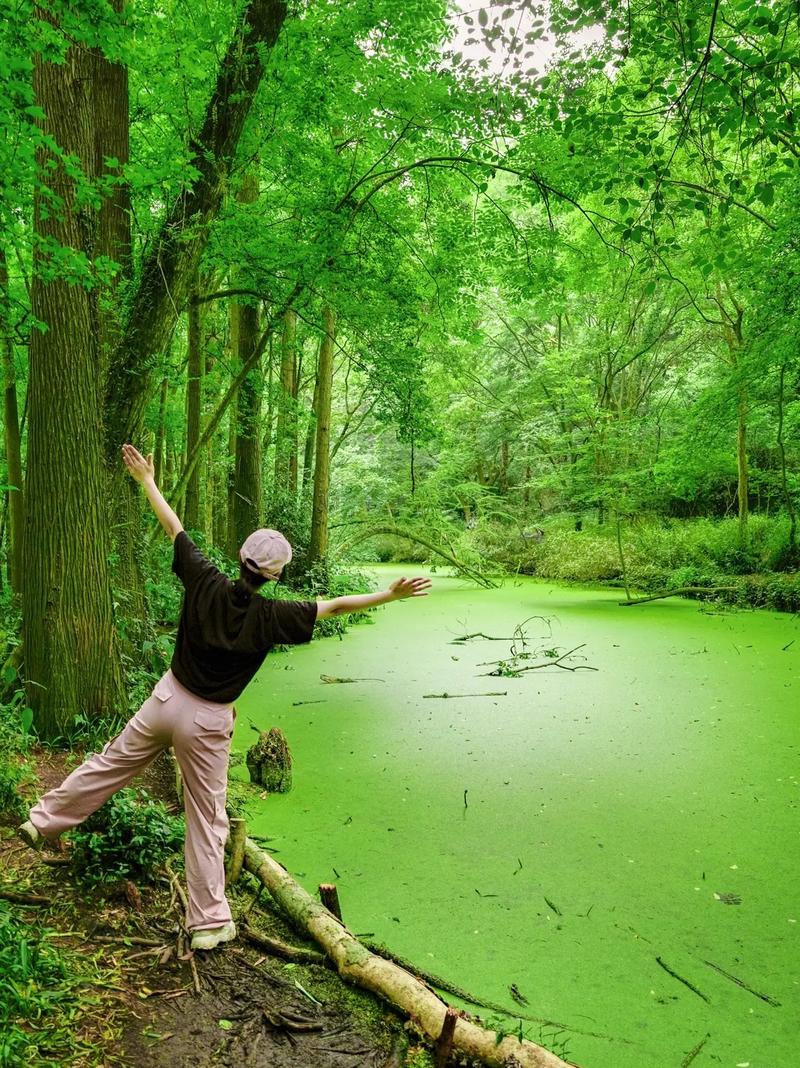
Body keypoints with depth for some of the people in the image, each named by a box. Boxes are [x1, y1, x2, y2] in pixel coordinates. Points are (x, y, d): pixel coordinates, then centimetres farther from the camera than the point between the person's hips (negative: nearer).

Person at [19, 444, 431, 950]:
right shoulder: (269, 618, -21)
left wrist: (148, 481, 9)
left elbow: (174, 527, -3)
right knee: (207, 820, 7)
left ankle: (43, 822, 41)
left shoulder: (206, 583, -13)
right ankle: (210, 923, 16)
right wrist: (389, 595, -18)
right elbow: (334, 606, -22)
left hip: (166, 699, 4)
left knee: (109, 765, 23)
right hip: (208, 722, -3)